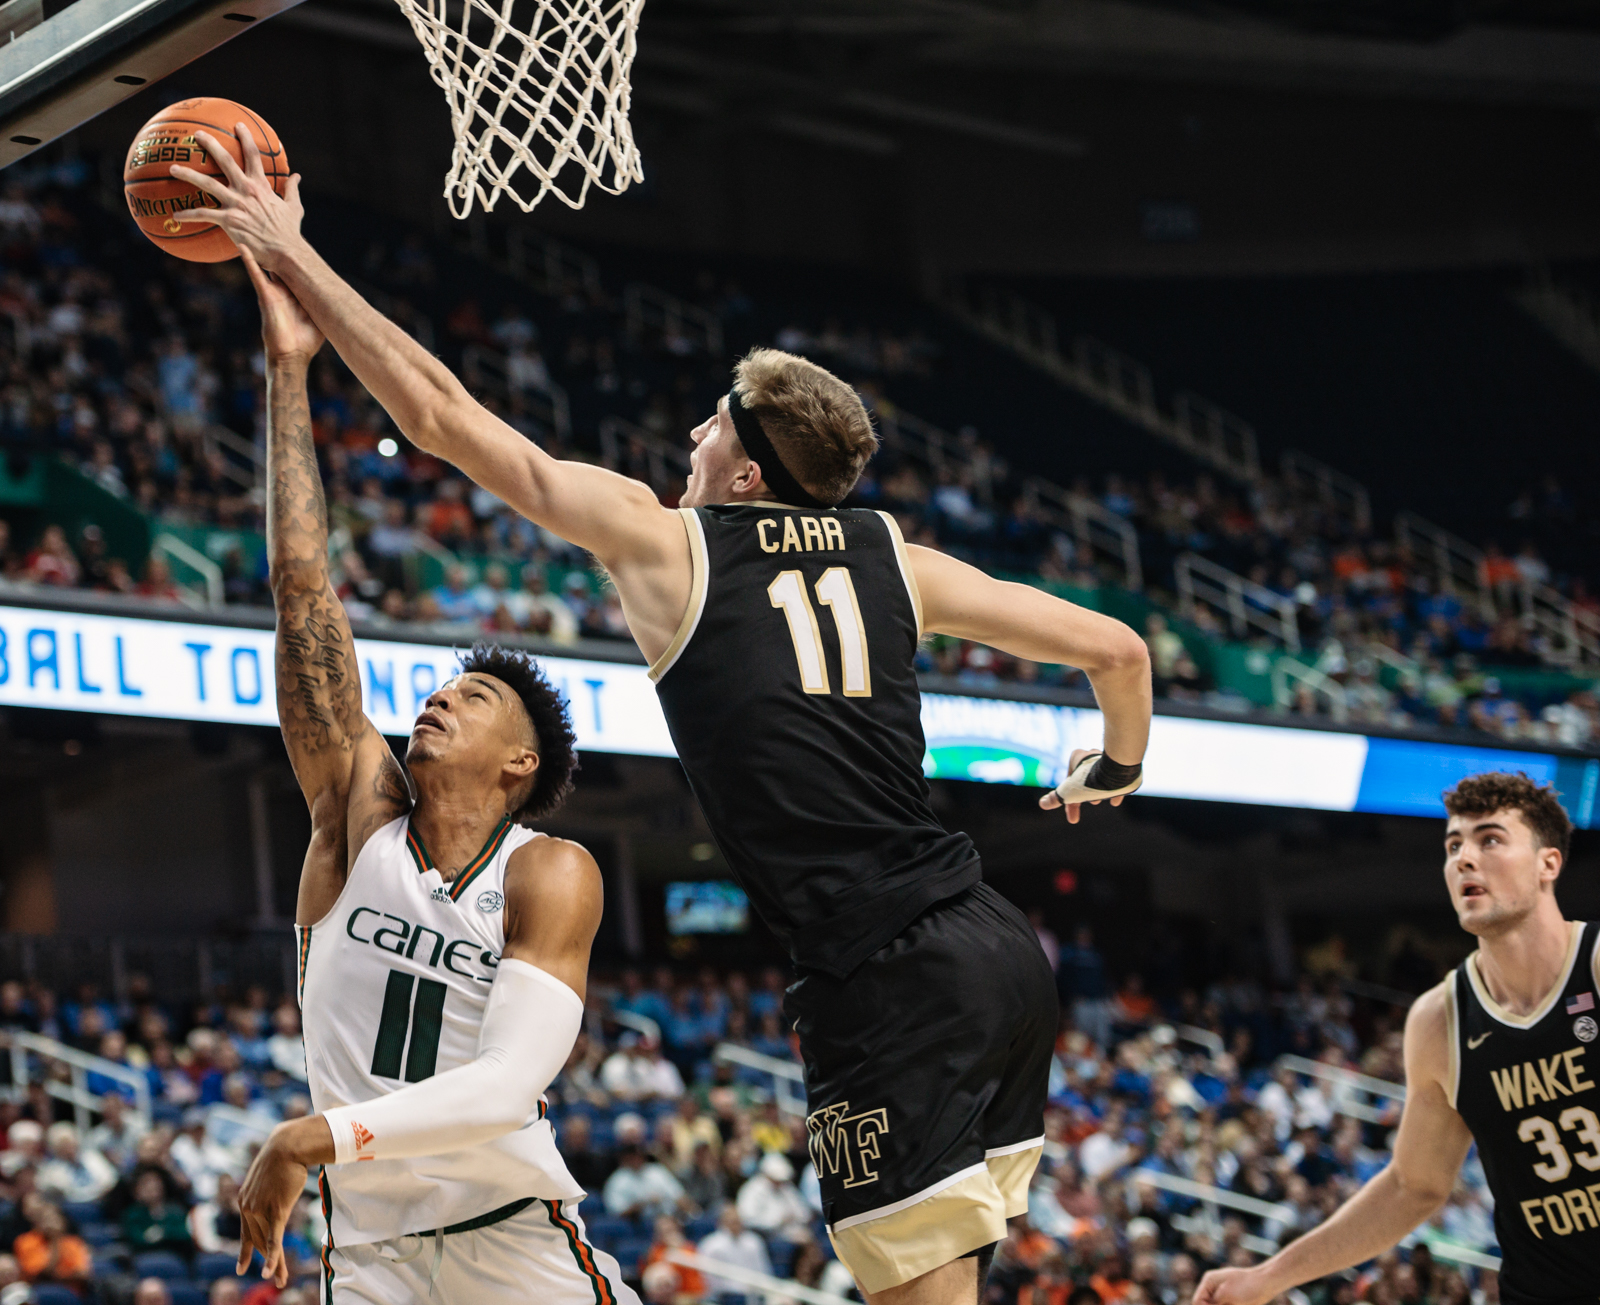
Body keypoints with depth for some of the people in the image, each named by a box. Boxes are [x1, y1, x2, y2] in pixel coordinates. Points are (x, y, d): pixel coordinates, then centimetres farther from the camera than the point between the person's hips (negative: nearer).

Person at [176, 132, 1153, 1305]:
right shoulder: (891, 556, 16)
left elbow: (441, 413, 5)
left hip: (885, 983, -6)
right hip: (998, 950, 6)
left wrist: (292, 260, 13)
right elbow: (1118, 650, 19)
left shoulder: (663, 541, 4)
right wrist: (1117, 770, 41)